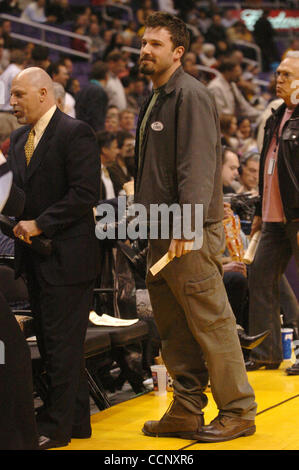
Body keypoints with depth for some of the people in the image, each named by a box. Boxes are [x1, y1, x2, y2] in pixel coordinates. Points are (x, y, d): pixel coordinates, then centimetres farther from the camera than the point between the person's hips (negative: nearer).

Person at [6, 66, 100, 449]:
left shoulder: (75, 133, -11)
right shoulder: (18, 139, 15)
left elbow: (85, 194, -17)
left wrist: (40, 224, -18)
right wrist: (16, 220, -1)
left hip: (66, 256, -9)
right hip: (35, 258, 9)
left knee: (62, 344, -4)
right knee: (50, 342, 12)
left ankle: (57, 425, 2)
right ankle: (76, 420, 20)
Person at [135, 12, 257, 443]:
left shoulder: (190, 95, -10)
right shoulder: (155, 101, 19)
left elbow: (198, 165, -19)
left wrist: (187, 225, -26)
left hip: (191, 234, -10)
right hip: (161, 235, 10)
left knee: (211, 324, -5)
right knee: (174, 331, 11)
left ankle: (238, 411, 2)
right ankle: (186, 412, 18)